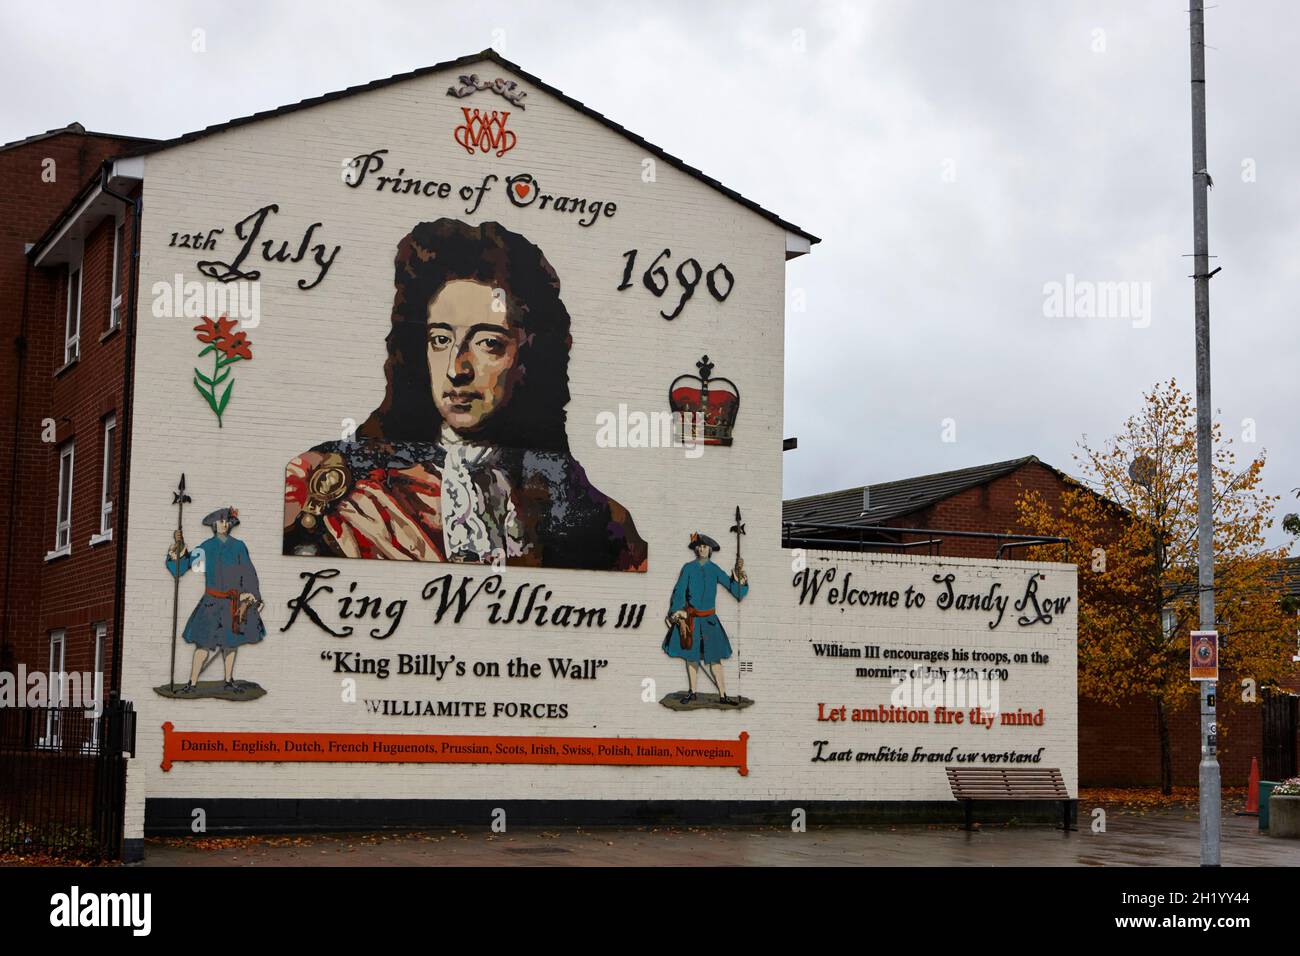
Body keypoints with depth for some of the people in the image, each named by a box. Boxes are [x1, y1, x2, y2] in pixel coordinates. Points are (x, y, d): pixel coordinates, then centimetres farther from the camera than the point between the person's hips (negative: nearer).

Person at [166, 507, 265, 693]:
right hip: (212, 601, -2)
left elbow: (248, 573, 5)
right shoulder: (206, 547, 3)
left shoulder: (238, 546, 4)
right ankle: (192, 683, -4)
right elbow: (182, 564, 4)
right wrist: (177, 547, -13)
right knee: (204, 643, -9)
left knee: (232, 640, 9)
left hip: (235, 601, 2)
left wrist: (254, 597, 0)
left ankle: (229, 681, 22)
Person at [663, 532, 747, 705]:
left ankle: (723, 695, 0)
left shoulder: (714, 569, 5)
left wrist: (739, 575, -9)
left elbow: (731, 585, 8)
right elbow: (679, 591, -3)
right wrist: (676, 612, -14)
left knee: (715, 656, -1)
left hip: (709, 619, 1)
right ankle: (692, 692, 17)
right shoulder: (688, 568, 0)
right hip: (690, 618, -1)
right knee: (692, 655, 6)